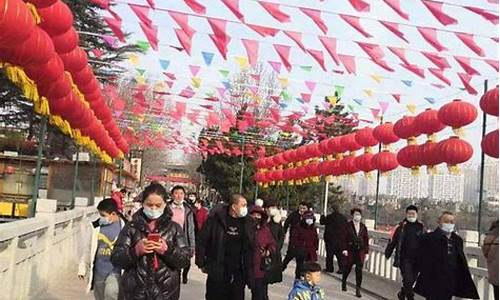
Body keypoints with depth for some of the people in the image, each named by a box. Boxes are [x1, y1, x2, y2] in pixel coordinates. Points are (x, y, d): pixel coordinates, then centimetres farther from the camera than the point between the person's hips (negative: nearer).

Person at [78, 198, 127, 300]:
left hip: (114, 271, -5)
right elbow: (88, 249, 12)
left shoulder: (124, 227, -10)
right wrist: (82, 268, 15)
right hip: (98, 272, 5)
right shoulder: (96, 227, 3)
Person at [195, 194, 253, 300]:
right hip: (217, 271, -3)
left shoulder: (247, 222, 2)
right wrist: (202, 263, -5)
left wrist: (248, 267, 7)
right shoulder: (215, 218, -9)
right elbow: (202, 241, -5)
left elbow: (251, 245, 10)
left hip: (239, 273, 3)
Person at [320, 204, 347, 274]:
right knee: (339, 254, 11)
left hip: (330, 239, -4)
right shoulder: (344, 217, 1)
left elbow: (322, 222, 0)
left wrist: (323, 216, 19)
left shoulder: (329, 217, -14)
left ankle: (329, 268, 12)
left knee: (329, 254, 6)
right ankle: (341, 269, 9)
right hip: (340, 239, 5)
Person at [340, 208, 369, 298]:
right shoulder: (347, 226, -3)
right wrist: (344, 249, -13)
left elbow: (366, 240, 8)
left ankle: (358, 289, 1)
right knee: (347, 268, 8)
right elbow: (343, 238, -6)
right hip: (349, 251, -2)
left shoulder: (363, 227, 7)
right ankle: (344, 283, 35)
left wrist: (366, 252, 3)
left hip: (360, 251, 2)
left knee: (359, 270, -4)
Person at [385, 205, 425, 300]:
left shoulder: (421, 228, 6)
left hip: (417, 260, 3)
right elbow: (393, 241, -2)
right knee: (408, 280, -10)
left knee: (411, 281, 12)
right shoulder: (401, 227, -2)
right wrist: (388, 253, -3)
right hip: (405, 259, -3)